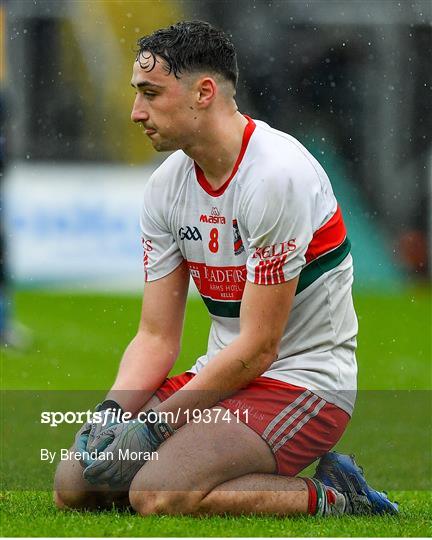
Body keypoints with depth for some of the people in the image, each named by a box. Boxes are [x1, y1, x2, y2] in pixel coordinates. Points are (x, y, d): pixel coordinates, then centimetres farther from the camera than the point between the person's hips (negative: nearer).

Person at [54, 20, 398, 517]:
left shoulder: (276, 174, -21)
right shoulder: (166, 184, 4)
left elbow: (259, 346, -20)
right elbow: (157, 336, 6)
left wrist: (152, 426, -19)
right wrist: (112, 415, -13)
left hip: (303, 382, -8)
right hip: (220, 377, 8)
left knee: (157, 495, -29)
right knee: (74, 483, -5)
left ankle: (328, 500, -9)